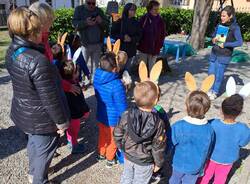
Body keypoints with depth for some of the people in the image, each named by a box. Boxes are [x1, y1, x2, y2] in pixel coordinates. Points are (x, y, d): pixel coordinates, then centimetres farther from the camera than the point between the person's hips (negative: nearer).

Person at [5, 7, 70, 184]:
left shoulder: (12, 51, -5)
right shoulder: (38, 61, -33)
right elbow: (50, 98, -28)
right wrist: (61, 121, -14)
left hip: (23, 113, 8)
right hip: (41, 118, -8)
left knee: (34, 143, 30)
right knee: (43, 150, 17)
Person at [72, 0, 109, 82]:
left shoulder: (99, 11, 11)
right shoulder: (79, 9, 3)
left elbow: (107, 25, 8)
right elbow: (75, 23, -9)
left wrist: (101, 21, -14)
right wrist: (85, 22, -25)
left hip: (97, 44, 4)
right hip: (85, 43, -3)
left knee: (95, 65, 13)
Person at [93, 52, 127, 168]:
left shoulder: (97, 78, -12)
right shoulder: (117, 85, -33)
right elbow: (122, 106, -24)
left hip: (101, 115, 6)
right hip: (113, 119, -5)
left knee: (102, 136, 28)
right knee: (112, 139, 20)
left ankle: (101, 154, 50)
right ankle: (110, 159, 41)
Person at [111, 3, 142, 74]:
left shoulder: (136, 23, 7)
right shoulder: (119, 22, -2)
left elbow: (139, 35, 6)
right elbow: (112, 33, -1)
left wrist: (131, 39, -13)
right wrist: (122, 37, -15)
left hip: (131, 50, 2)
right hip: (120, 49, -2)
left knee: (128, 70, 7)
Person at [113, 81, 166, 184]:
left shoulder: (126, 115, -21)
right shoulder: (158, 123, -29)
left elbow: (117, 134, -7)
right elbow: (158, 147, -18)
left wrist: (121, 146, 13)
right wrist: (158, 163, 0)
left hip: (128, 156, 3)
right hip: (144, 162, -3)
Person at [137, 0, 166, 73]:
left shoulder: (160, 20, 1)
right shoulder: (143, 18, -6)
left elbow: (163, 34, 8)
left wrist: (160, 45, 2)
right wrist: (139, 43, -3)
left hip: (155, 49, 1)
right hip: (143, 47, -1)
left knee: (151, 67, 10)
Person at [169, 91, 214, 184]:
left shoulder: (178, 127, -31)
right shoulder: (209, 129, -21)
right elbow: (208, 150, -5)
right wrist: (201, 163, 14)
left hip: (179, 164, -1)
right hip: (196, 166, 2)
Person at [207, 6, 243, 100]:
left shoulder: (235, 27, -11)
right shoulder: (220, 25, 3)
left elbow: (240, 42, -18)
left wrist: (225, 44, -20)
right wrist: (213, 39, -6)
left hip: (224, 56, -5)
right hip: (214, 53, 5)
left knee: (219, 75, 2)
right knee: (211, 73, 10)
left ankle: (215, 92, 19)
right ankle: (211, 89, 28)